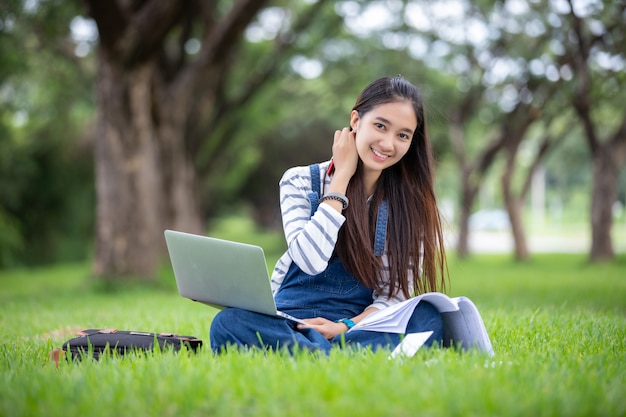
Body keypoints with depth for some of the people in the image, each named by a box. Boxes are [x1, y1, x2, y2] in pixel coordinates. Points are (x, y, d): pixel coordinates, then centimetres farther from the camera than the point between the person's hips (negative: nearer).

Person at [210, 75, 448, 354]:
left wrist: (344, 327, -19)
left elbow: (395, 294, 0)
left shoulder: (410, 201, 4)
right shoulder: (300, 182, 1)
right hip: (291, 321, -1)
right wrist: (342, 175, -9)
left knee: (428, 318, -31)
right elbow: (310, 261, -16)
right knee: (228, 323, -33)